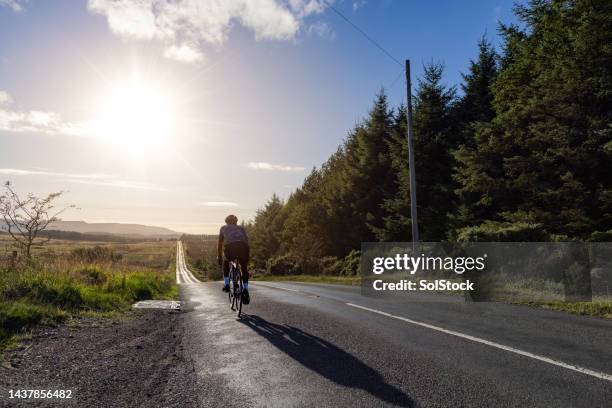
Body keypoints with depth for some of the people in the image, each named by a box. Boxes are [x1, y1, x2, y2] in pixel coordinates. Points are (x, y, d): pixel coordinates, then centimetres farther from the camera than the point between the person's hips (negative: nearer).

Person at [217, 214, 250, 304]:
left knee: (225, 262, 32)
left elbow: (220, 244, 33)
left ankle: (226, 284, 21)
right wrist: (247, 258, 43)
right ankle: (245, 289, 11)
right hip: (243, 247, 1)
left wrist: (219, 257, 44)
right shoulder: (241, 228, 35)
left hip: (230, 247, -1)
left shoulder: (223, 228, 32)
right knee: (244, 268, 25)